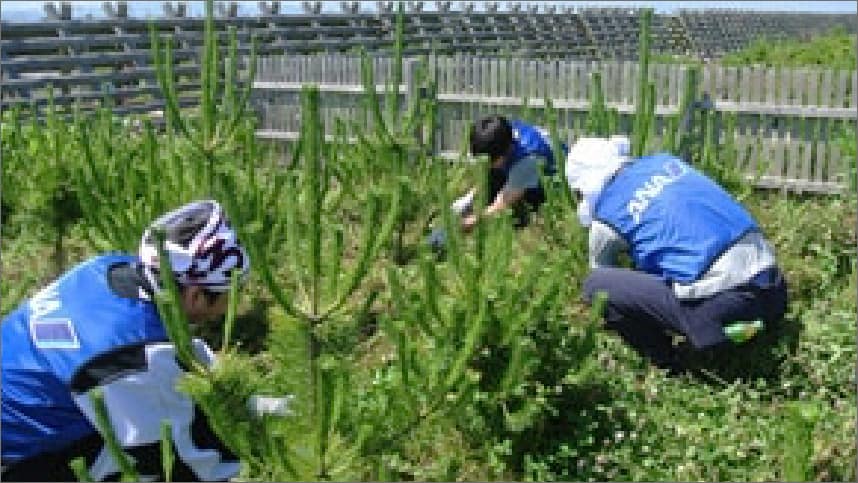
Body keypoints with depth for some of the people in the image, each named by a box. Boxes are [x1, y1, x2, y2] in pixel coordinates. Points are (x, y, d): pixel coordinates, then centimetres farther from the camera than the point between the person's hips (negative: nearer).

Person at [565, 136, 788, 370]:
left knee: (596, 284, 4)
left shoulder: (606, 216, 3)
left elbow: (603, 275, 22)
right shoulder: (664, 161, 18)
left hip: (718, 304, -7)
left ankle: (671, 370, 9)